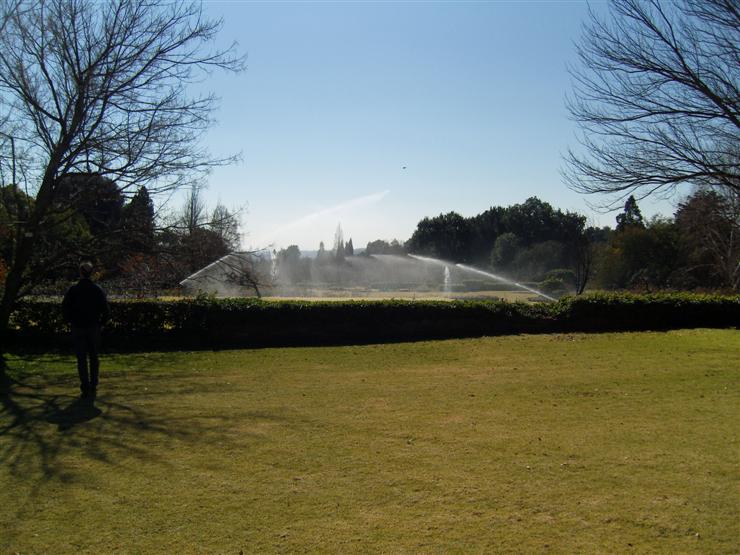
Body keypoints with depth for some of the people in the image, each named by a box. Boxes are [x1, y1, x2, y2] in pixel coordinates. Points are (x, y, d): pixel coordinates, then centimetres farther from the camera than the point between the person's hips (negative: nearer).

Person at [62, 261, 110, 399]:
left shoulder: (73, 289, -5)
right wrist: (101, 322, 9)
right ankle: (93, 387, 6)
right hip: (94, 328, 1)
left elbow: (65, 307, -5)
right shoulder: (97, 289, -4)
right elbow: (105, 309, -4)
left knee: (81, 359, 4)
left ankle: (85, 388, 0)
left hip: (78, 329, -1)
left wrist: (70, 320, 9)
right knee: (94, 358, 10)